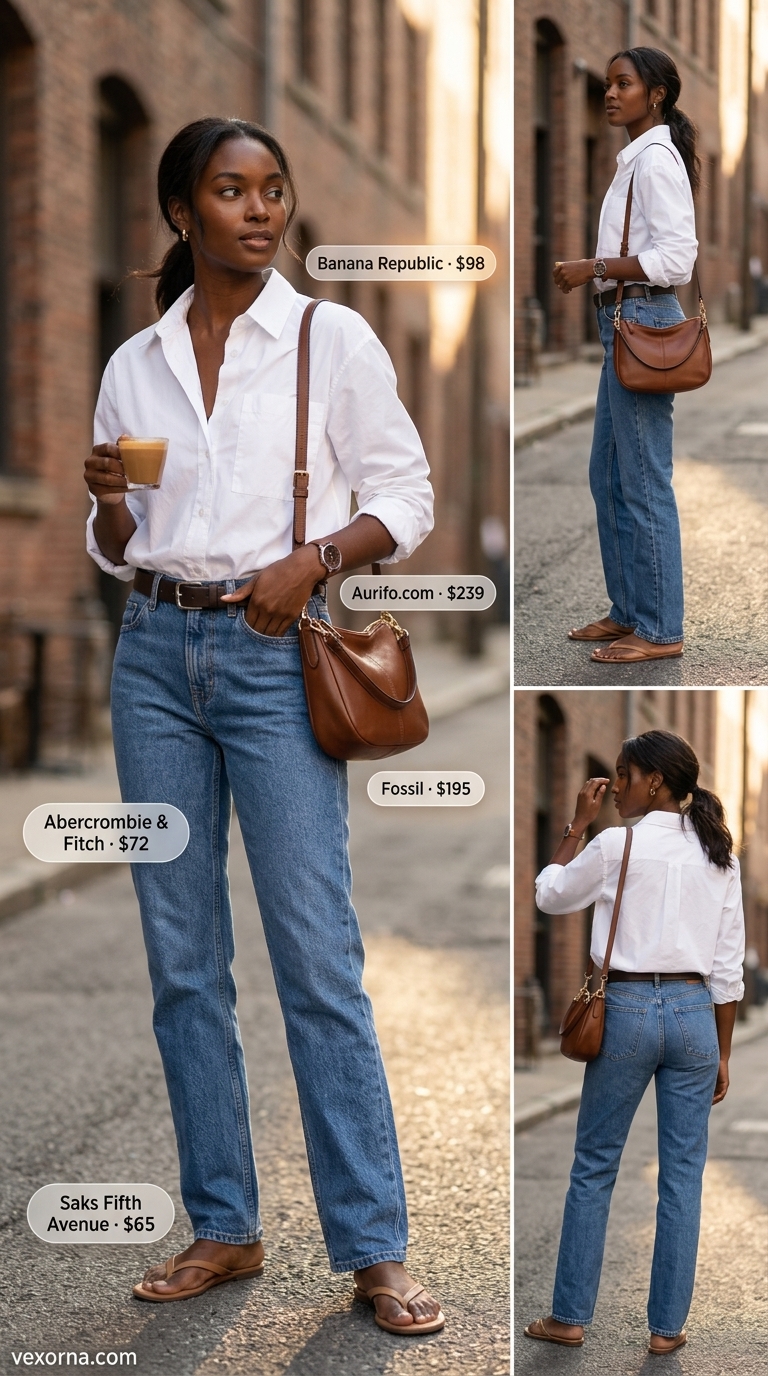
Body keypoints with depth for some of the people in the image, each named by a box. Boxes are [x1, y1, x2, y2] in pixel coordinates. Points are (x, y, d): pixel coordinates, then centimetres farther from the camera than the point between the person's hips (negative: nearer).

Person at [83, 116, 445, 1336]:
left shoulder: (332, 338, 1)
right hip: (157, 654, 4)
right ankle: (224, 1227, 17)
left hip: (274, 653, -4)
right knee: (182, 959, 6)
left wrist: (316, 557, -15)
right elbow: (115, 549, 16)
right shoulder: (134, 365, 11)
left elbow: (406, 497, 2)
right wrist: (106, 497, -5)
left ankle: (373, 1249, -1)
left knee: (318, 957, -7)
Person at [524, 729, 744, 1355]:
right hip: (695, 1013, 3)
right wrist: (722, 1054, 12)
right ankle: (668, 1326, 10)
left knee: (594, 1168, 8)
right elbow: (728, 967, 6)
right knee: (683, 1174, 7)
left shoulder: (617, 846, -8)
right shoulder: (719, 856, 5)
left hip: (628, 1008, -3)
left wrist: (578, 824, 12)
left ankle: (569, 1317, 13)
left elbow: (548, 895, 8)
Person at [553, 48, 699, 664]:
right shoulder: (634, 159, 16)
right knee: (608, 475, 15)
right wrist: (591, 271, 7)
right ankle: (629, 609, 24)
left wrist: (595, 267, -18)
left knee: (643, 481, -6)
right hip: (624, 321, 10)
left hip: (645, 321, -10)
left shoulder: (657, 159, -13)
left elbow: (676, 256, -21)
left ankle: (660, 630, 0)